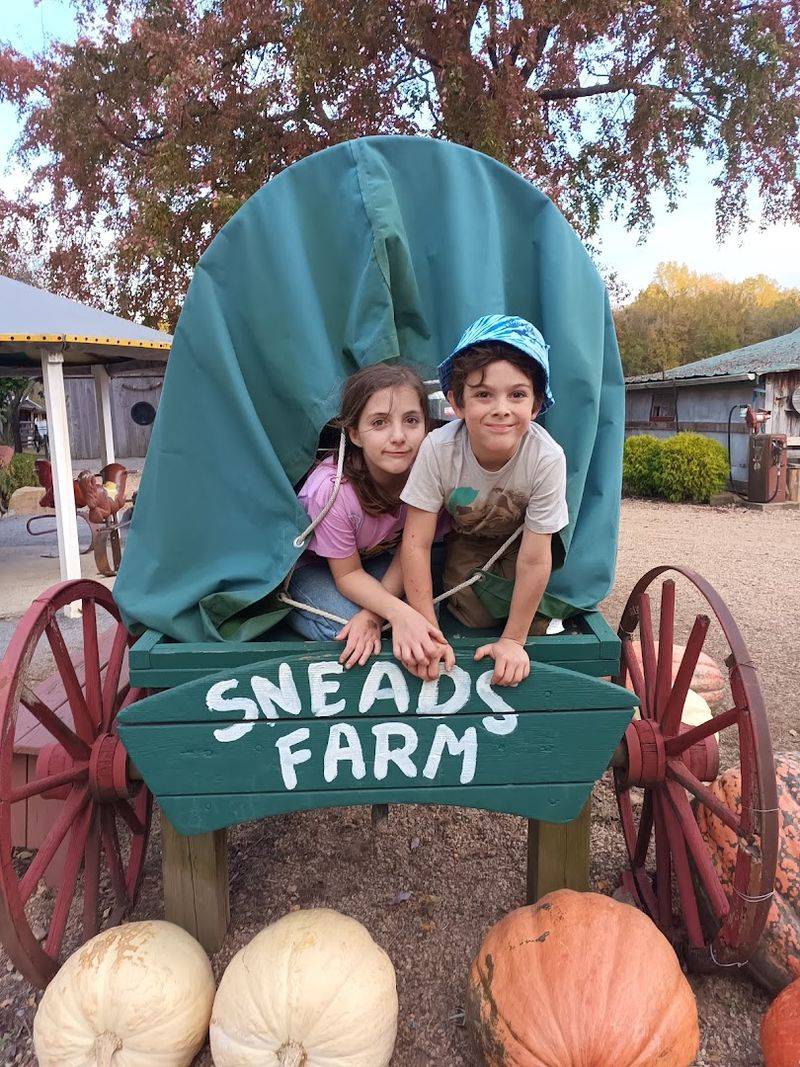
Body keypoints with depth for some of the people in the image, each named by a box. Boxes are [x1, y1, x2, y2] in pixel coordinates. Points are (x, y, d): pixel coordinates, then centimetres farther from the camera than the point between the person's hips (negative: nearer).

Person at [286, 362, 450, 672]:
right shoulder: (332, 490, -37)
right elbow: (348, 574, -24)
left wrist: (373, 613, -28)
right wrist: (399, 613, -42)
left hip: (378, 555, 4)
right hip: (311, 564, -4)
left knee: (425, 608, -21)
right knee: (347, 628, -28)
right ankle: (290, 608, 1)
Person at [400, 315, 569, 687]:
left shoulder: (547, 458, -37)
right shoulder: (438, 449, -34)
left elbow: (534, 560, -29)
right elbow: (416, 543, -28)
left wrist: (513, 639, -22)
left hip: (520, 539, 0)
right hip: (464, 538, 0)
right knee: (474, 620, -12)